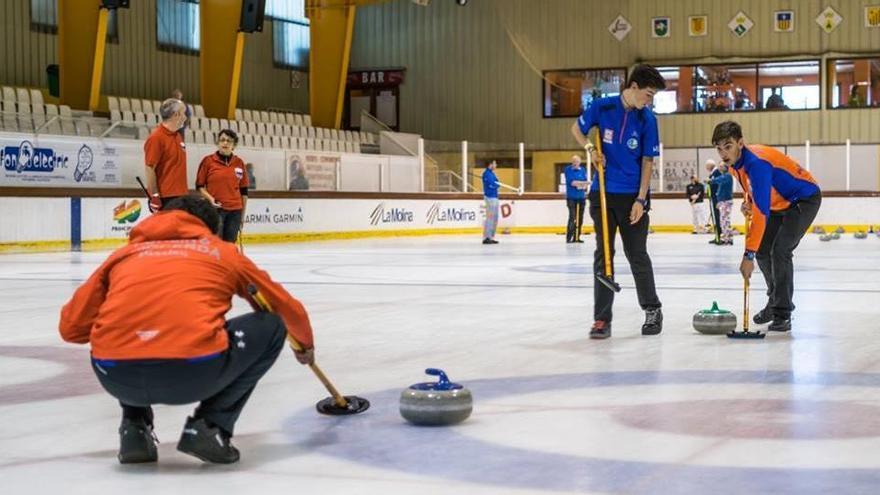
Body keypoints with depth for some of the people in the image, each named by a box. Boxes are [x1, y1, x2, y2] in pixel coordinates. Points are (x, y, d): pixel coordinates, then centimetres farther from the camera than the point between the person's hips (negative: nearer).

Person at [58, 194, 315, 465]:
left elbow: (70, 328, 22)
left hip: (116, 378, 3)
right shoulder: (223, 250, 22)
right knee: (271, 327, 22)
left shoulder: (126, 252, 24)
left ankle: (135, 427, 19)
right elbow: (288, 308, 31)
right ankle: (210, 426, 12)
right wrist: (305, 342, 52)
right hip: (195, 373, -3)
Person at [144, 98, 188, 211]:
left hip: (180, 197, 9)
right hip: (165, 198, -9)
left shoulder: (177, 136, 13)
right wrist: (155, 196, -18)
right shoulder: (156, 137, -13)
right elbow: (149, 169, -16)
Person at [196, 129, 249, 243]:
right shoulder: (208, 161, -1)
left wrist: (242, 216, 11)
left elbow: (244, 191, 12)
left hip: (235, 211, 3)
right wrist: (210, 198, -15)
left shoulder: (239, 163, 7)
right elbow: (199, 186, 4)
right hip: (215, 209, -3)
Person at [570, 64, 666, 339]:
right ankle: (602, 319, 7)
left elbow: (648, 161, -4)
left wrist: (640, 200, -9)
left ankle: (653, 310, 23)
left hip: (632, 197, -1)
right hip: (603, 193, 1)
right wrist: (591, 150, -8)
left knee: (637, 255, 5)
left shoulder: (647, 119, -6)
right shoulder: (602, 107, -6)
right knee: (603, 255, 3)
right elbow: (577, 129, 11)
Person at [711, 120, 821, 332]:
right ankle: (775, 301, 29)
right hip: (780, 203, 10)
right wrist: (748, 201, -5)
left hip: (805, 199, -10)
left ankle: (783, 314, -14)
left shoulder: (757, 163, -35)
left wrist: (749, 255, -41)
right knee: (762, 251, 9)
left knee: (780, 251, -21)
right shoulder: (735, 163, -6)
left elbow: (761, 212, -40)